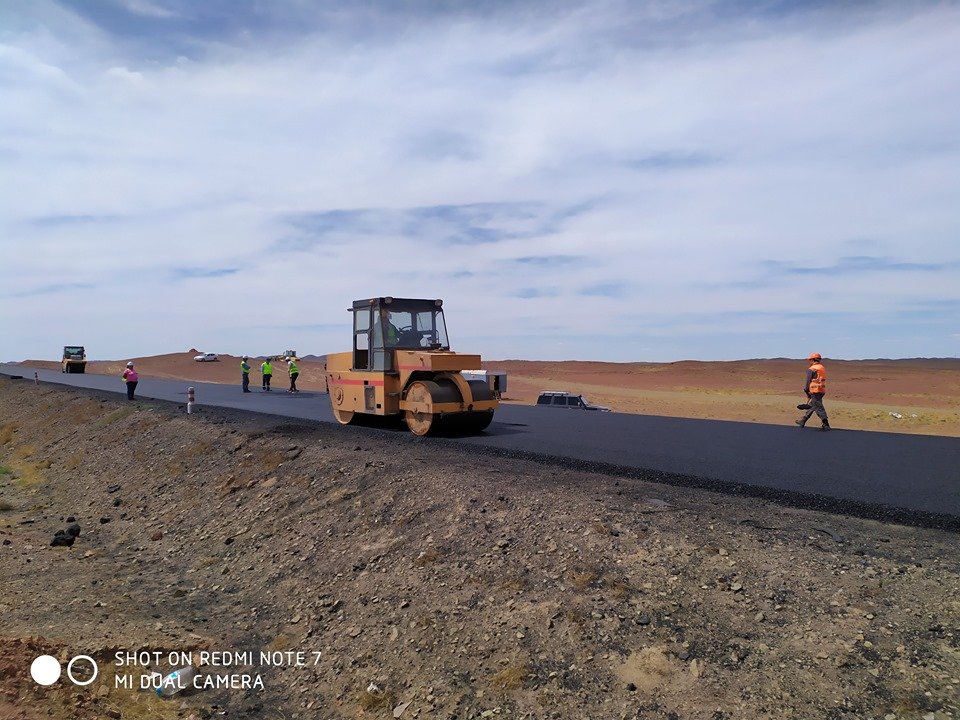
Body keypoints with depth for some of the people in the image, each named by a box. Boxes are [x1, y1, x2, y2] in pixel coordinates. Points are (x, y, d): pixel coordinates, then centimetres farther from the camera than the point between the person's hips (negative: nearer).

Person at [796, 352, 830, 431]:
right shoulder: (823, 368, 14)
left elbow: (808, 381, -8)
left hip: (815, 391, -9)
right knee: (811, 406, 16)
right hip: (822, 391, 9)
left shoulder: (811, 369, -11)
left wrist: (806, 391, 6)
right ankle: (803, 421, 26)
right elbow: (822, 380, 16)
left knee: (819, 408, -7)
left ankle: (826, 425, -9)